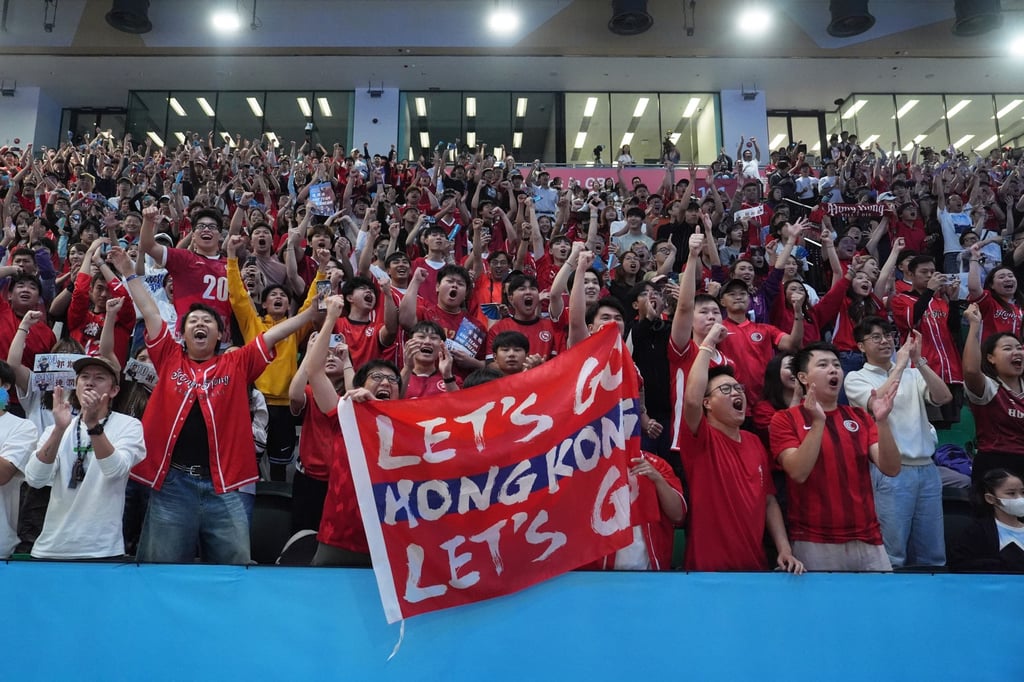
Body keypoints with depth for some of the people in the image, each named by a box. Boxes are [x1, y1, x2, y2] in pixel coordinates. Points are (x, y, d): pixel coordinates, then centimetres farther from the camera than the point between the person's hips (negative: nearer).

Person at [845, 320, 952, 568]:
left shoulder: (913, 374, 14)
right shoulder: (856, 378, 2)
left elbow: (944, 397, -2)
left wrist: (919, 361, -10)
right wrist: (899, 365, -12)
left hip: (927, 469, 5)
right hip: (889, 472, -5)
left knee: (933, 554, 11)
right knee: (891, 555, -5)